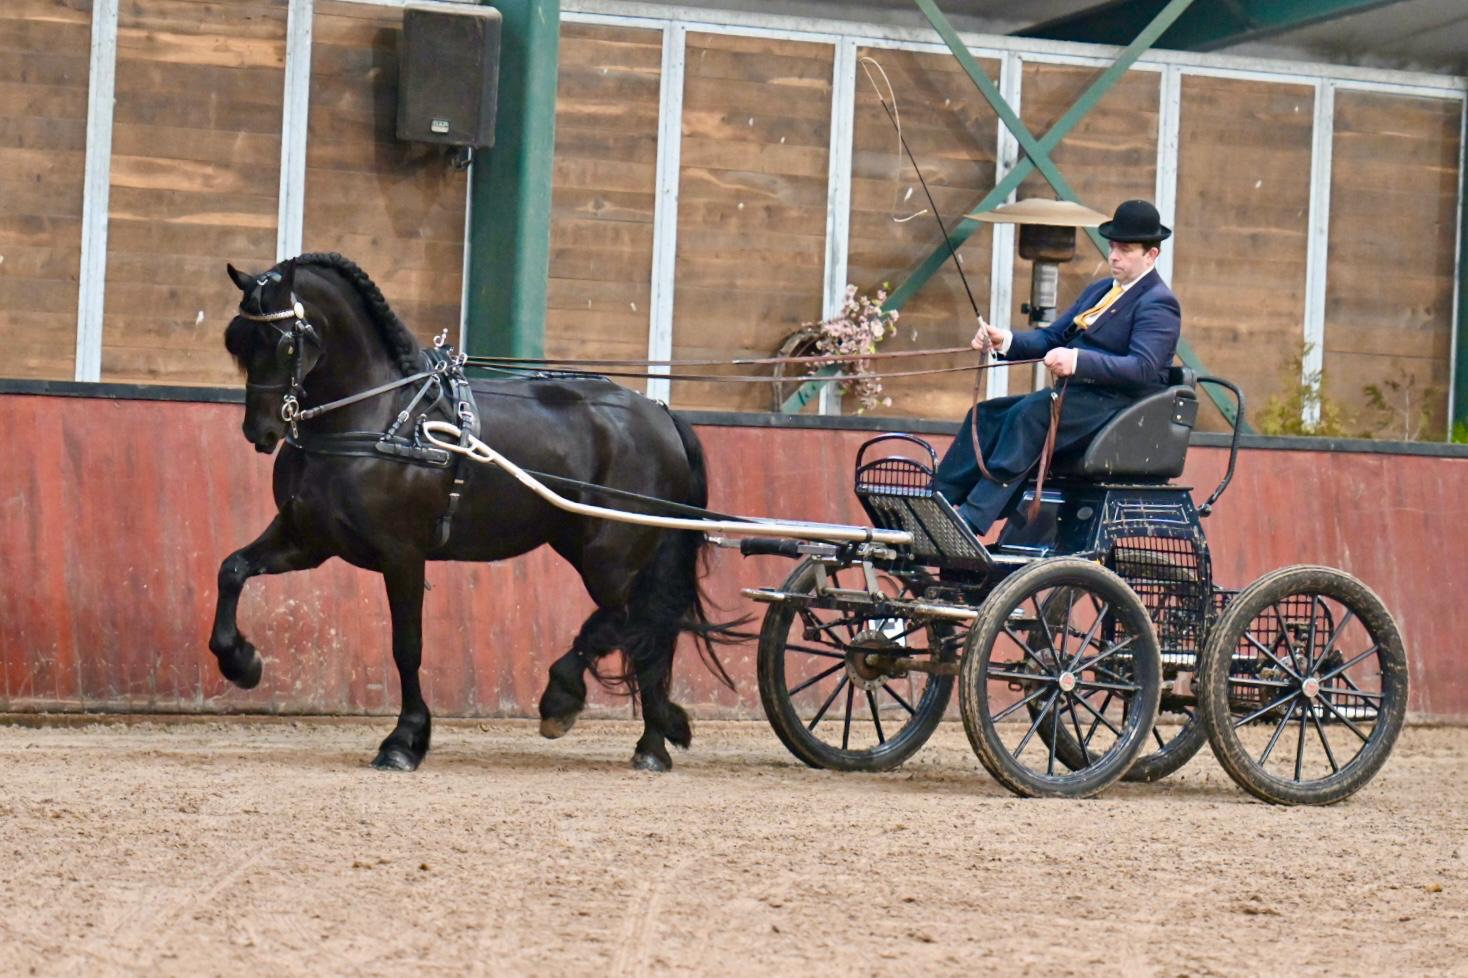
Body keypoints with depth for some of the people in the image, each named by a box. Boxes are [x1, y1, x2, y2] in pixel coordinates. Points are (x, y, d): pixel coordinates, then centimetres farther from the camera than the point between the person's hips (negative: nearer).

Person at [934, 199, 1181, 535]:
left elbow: (1144, 368, -23)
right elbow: (1051, 337, 21)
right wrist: (1005, 340, 0)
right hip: (1076, 396, 10)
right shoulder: (1098, 291, 22)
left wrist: (1078, 361, -37)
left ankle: (972, 520, -38)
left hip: (1119, 404, -10)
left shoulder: (1158, 303, -8)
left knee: (1027, 414, -30)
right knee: (987, 414, -6)